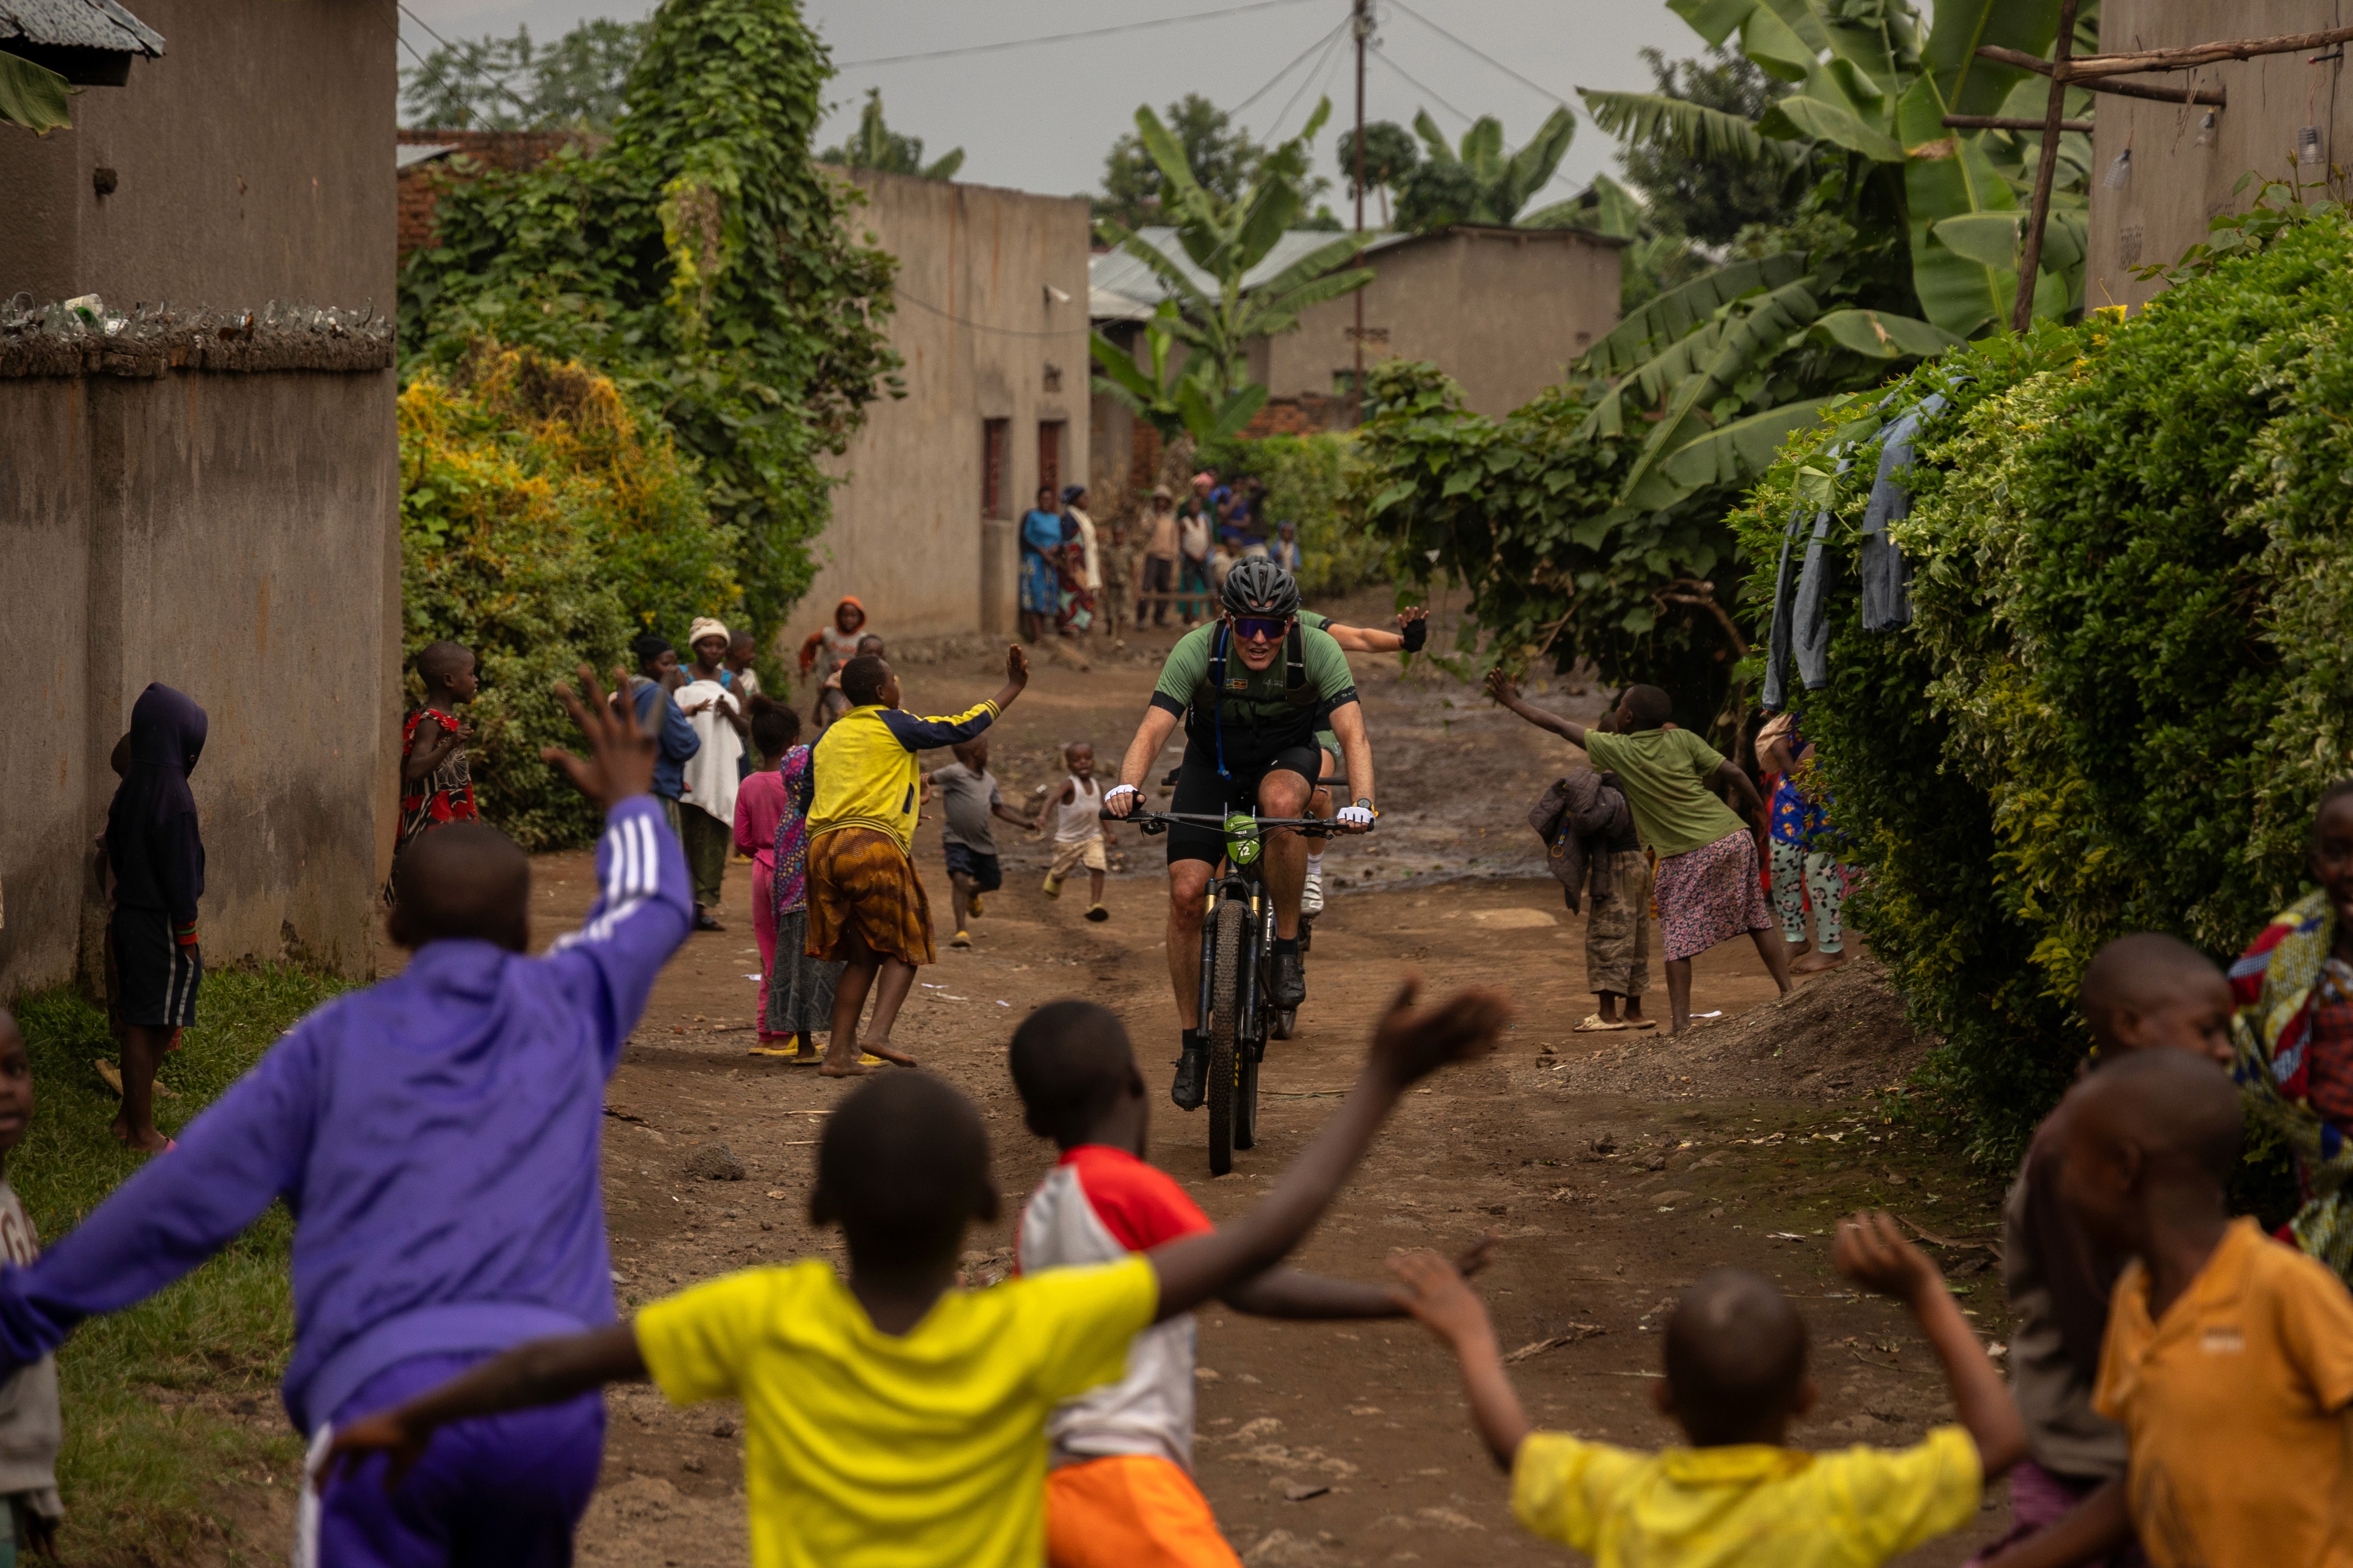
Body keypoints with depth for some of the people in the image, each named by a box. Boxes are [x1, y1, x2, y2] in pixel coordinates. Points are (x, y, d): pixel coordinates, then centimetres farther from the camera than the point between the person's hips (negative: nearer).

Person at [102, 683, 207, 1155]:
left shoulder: (132, 785, 6)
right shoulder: (172, 793, -20)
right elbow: (179, 869, -19)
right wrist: (187, 934, -13)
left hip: (131, 915, 8)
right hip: (160, 922, -8)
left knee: (141, 1023, 17)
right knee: (150, 1025, 0)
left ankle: (131, 1117, 23)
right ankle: (143, 1132, 7)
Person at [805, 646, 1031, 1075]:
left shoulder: (829, 737, 21)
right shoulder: (892, 725, 3)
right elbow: (963, 727, 4)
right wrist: (1013, 687, 13)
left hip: (823, 846, 6)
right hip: (873, 844, -6)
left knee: (861, 957, 13)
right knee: (903, 948, 3)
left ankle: (839, 1052, 6)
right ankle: (880, 1034, -17)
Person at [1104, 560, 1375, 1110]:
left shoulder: (1318, 651, -27)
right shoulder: (1196, 651, -27)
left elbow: (1353, 734, -34)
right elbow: (1153, 730, -33)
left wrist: (1361, 802, -53)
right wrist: (1125, 786, -53)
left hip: (1286, 759, -1)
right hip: (1213, 765, 1)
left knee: (1281, 801, -38)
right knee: (1186, 894, -13)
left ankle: (1287, 948, -20)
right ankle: (1191, 1040, 3)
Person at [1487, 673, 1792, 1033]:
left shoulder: (1616, 749, -2)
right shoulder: (1682, 739, 5)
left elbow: (1558, 726, 8)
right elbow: (1734, 774, 1)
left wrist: (1515, 702, 19)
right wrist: (1760, 812, 16)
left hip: (1686, 857, -4)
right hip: (1735, 837, 4)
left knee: (1678, 940, 3)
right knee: (1757, 920, 14)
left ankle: (1680, 1023, -2)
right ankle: (1788, 993, 15)